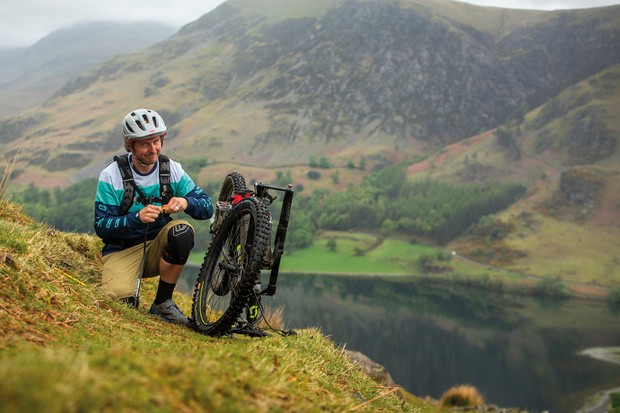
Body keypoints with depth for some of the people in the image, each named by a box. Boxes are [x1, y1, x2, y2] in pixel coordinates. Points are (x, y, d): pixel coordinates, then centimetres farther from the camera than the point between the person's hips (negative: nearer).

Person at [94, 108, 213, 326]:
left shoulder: (172, 169, -4)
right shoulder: (111, 175, -12)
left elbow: (207, 207, -5)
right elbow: (101, 226, -15)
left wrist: (186, 202, -29)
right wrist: (137, 218, -32)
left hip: (158, 247, 3)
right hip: (122, 250, -3)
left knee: (182, 230, -30)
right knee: (121, 300, -30)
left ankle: (163, 302, -13)